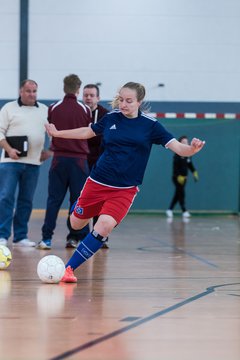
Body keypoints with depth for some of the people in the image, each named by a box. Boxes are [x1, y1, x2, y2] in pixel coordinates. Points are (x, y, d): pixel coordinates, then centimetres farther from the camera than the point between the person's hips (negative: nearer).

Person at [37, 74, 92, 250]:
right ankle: (74, 237, 9)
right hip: (79, 159, -1)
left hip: (59, 158, 1)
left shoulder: (53, 109, -1)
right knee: (77, 200, 7)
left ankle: (46, 238, -2)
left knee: (54, 200, 3)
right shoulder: (85, 110, -3)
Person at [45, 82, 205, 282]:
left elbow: (178, 148, -13)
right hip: (97, 182, 3)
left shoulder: (150, 125, -7)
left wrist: (191, 149, -35)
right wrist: (57, 133, 23)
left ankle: (69, 268, -14)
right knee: (76, 224, 12)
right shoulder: (111, 118, 0)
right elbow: (87, 132, 18)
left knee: (104, 227, -24)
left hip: (125, 190, -2)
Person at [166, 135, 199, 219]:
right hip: (177, 177, -8)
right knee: (181, 194, -8)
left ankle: (169, 210, 20)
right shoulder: (177, 155, -14)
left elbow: (190, 165, 17)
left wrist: (194, 173, 5)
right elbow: (175, 167, -17)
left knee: (177, 195, 11)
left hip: (184, 178, 8)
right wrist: (179, 177, -23)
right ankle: (184, 212, -8)